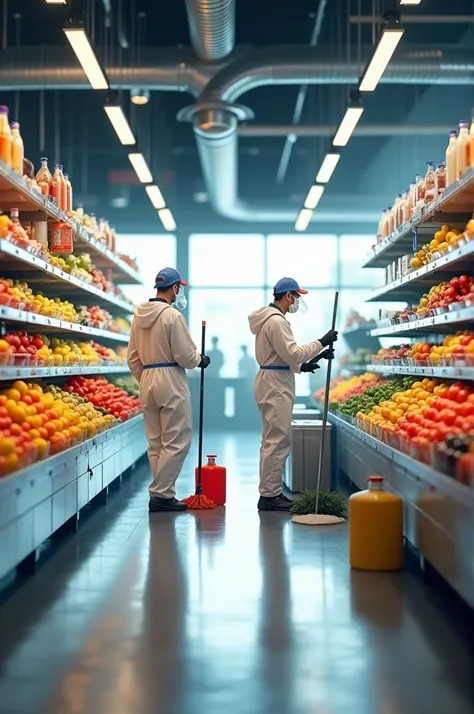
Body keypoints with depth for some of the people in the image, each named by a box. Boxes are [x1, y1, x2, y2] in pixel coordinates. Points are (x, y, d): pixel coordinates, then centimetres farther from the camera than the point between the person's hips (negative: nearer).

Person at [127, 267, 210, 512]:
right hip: (170, 380, -8)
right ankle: (160, 494, -4)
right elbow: (185, 355, -13)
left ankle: (163, 493, 16)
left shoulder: (139, 315, 9)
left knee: (156, 442, 12)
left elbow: (132, 358, 13)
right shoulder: (172, 315, -13)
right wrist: (200, 360, 6)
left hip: (147, 380, 8)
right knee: (176, 441, -2)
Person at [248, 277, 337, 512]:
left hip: (273, 383, 11)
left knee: (276, 440, 14)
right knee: (277, 441, -8)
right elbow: (292, 353, -20)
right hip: (275, 385, -11)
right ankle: (269, 495, -5)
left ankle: (272, 492, 20)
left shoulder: (271, 318, 18)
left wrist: (301, 366, 11)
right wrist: (321, 343, -16)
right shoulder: (276, 321, -16)